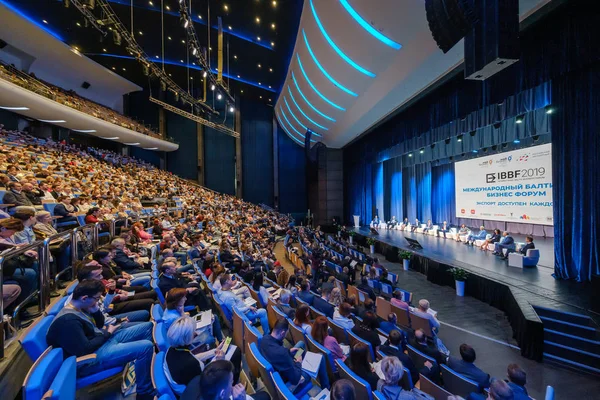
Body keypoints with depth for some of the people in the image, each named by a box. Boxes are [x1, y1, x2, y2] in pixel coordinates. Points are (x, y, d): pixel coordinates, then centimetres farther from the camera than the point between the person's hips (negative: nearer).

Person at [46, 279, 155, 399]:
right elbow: (85, 350, -25)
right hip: (90, 359, -10)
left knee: (147, 326, 6)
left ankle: (150, 369, 18)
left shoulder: (78, 309, 7)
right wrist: (108, 333, -11)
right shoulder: (68, 320, -24)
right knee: (146, 347, -27)